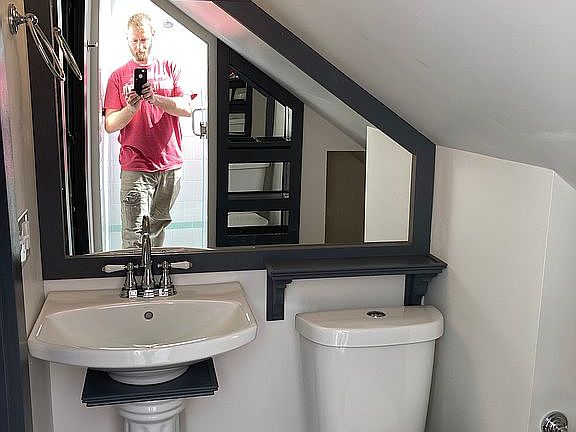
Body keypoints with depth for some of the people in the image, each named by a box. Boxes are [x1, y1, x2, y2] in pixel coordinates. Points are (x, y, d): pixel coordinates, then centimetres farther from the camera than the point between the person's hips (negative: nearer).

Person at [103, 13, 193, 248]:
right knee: (134, 235, -8)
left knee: (159, 227, 14)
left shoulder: (170, 68, 9)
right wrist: (131, 108, -19)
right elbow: (109, 125, 0)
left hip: (170, 164, 2)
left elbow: (187, 108, -3)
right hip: (135, 167, -2)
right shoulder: (118, 76, 5)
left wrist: (156, 99, -18)